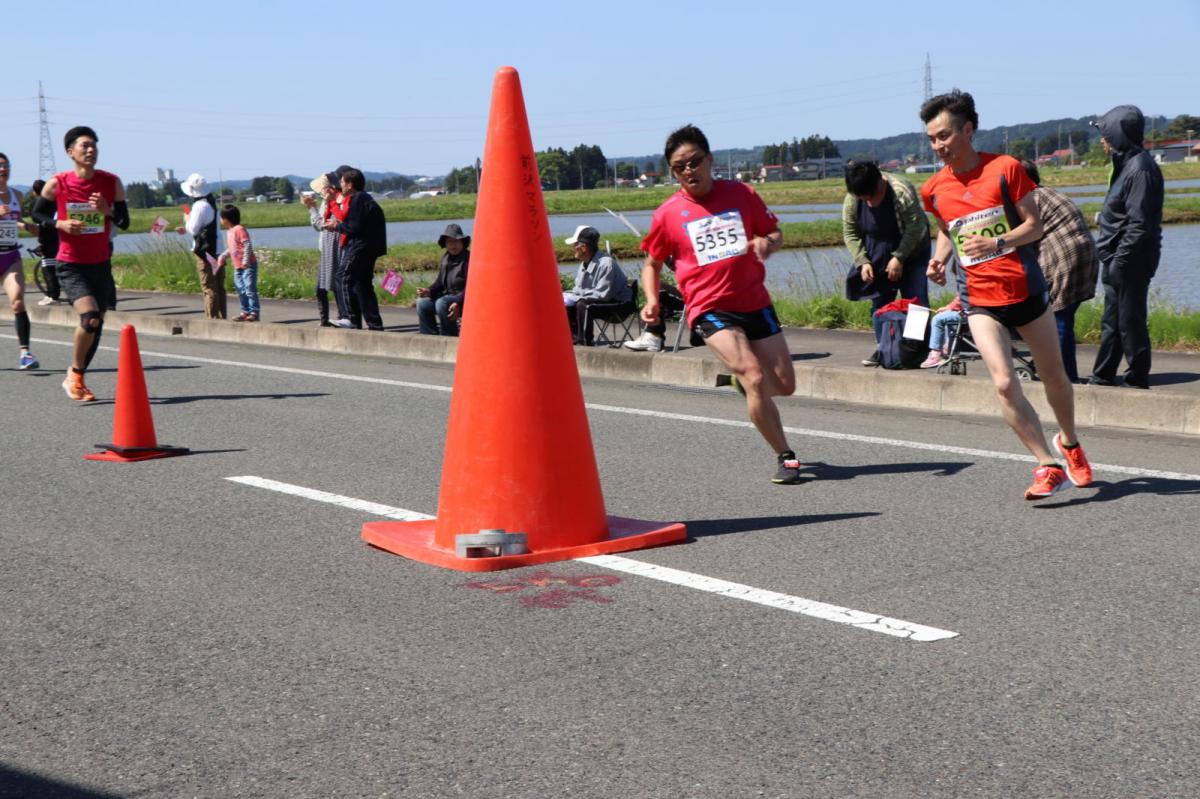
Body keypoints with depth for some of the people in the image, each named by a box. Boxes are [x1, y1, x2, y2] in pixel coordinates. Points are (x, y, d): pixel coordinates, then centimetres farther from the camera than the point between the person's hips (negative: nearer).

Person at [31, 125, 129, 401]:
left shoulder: (112, 183, -1)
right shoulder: (57, 184, -7)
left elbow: (125, 222, 3)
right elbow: (37, 214, 5)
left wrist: (107, 210, -18)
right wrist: (61, 224, -13)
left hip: (101, 265, 4)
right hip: (71, 267, -4)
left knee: (96, 325, 10)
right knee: (90, 317, -24)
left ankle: (77, 380, 28)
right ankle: (74, 373, -3)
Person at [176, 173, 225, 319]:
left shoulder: (199, 206, -16)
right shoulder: (212, 202, 12)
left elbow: (193, 229, -14)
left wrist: (187, 220, 5)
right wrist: (186, 229, 19)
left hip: (205, 251, -9)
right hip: (217, 249, 9)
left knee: (209, 287, -5)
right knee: (219, 286, 10)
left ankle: (212, 317, -5)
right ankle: (221, 316, 14)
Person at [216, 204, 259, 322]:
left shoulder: (239, 229, -14)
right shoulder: (229, 231, 15)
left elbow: (248, 245, -19)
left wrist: (245, 261, -22)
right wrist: (223, 256, 10)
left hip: (248, 265, -10)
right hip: (237, 266, 10)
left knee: (250, 289, -9)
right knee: (240, 290, 10)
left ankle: (254, 312, -7)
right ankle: (245, 311, 15)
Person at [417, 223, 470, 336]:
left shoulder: (468, 259, -13)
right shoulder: (446, 258, 12)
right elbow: (439, 282, 17)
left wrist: (458, 303, -30)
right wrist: (429, 291, -4)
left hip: (465, 301, -8)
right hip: (448, 296, 8)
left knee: (442, 303, -32)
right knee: (422, 303, -6)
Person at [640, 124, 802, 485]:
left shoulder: (742, 194, 2)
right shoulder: (668, 214, -1)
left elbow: (775, 232, 12)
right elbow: (652, 264, 11)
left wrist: (767, 243, -12)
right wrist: (652, 301, -5)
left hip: (755, 302, 3)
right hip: (710, 309, -3)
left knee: (784, 385, 7)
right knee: (756, 379, -21)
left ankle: (742, 377, 41)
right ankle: (785, 456, -6)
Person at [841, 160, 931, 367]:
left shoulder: (901, 192, -26)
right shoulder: (851, 200, -11)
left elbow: (915, 228, -22)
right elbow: (850, 234, -2)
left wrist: (899, 258, -21)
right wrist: (862, 262, -12)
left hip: (911, 254, -4)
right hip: (877, 260, 4)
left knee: (916, 301, -9)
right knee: (879, 302, 4)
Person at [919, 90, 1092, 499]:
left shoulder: (1005, 168, -7)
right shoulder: (934, 189, 2)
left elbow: (1034, 225, -5)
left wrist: (996, 243, -22)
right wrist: (939, 258, -1)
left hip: (1026, 289, -1)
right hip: (980, 300, 1)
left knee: (1054, 376, 14)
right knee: (1004, 383, -17)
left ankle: (1069, 442, 41)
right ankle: (1048, 467, -7)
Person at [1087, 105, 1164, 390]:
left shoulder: (1140, 168, -18)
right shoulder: (1126, 164, 13)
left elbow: (1139, 225, -22)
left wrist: (1119, 260, -21)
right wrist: (1110, 259, 15)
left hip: (1132, 262, -10)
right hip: (1119, 260, 10)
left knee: (1130, 322, -2)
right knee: (1111, 321, 15)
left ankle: (1137, 380, 7)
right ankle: (1102, 377, 23)